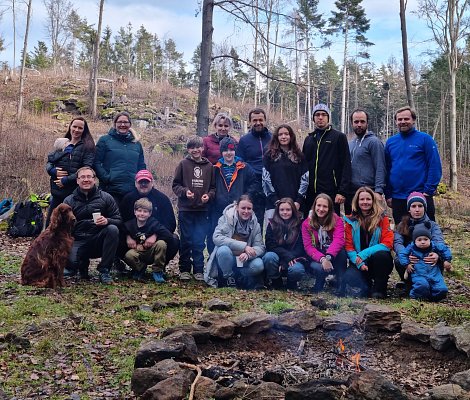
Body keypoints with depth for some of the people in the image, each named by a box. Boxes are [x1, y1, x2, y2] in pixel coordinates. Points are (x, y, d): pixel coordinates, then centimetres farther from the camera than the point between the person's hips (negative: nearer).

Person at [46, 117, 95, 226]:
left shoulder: (87, 146, -1)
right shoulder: (61, 144, 14)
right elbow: (49, 161, 14)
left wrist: (66, 180, -15)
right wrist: (54, 171, -9)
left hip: (75, 193, -5)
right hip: (57, 192, 5)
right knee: (50, 223, 9)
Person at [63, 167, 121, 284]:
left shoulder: (106, 198, 4)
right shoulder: (69, 201, 8)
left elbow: (119, 220, -1)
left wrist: (107, 221, -23)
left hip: (99, 241, 0)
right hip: (78, 241, 0)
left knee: (113, 229, -31)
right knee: (70, 261, -30)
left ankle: (104, 271, -17)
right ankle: (82, 264, 12)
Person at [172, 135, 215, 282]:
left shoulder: (209, 166, 6)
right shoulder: (183, 164, 0)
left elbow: (213, 187, 10)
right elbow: (175, 185, 1)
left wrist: (209, 195, -9)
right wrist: (185, 191, -16)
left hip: (202, 210, 1)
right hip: (185, 209, -1)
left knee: (200, 242, 4)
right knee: (186, 241, 7)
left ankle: (198, 270, 14)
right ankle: (184, 270, 17)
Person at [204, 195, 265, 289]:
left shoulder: (255, 224, 0)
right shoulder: (226, 218, -10)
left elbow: (260, 247, -6)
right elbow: (217, 238, -24)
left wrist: (248, 254, -31)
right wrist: (244, 246, -30)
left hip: (244, 260, 2)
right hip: (226, 260, -2)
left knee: (258, 265, -28)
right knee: (223, 250, -34)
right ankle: (229, 279, -12)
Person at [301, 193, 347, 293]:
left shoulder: (337, 220, -6)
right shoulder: (306, 224, -3)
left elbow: (339, 240, -25)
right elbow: (308, 247, -12)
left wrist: (328, 257, -43)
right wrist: (322, 259, -32)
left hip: (333, 257, 0)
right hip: (316, 259, 0)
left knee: (341, 251, -34)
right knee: (319, 268, -36)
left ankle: (342, 287, -24)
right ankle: (318, 288, 0)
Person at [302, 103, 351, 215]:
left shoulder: (339, 137, 2)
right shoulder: (309, 139, 17)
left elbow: (346, 166, -5)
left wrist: (342, 191, -13)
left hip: (331, 193, -5)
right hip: (310, 193, 5)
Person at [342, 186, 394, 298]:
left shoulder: (382, 218, 0)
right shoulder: (351, 220, 4)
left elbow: (387, 243, -11)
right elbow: (349, 246, 0)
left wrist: (364, 254, -22)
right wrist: (359, 262, -19)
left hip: (379, 261, -1)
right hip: (358, 262, 1)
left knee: (381, 255, -36)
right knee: (349, 279, -31)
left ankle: (379, 289, -12)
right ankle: (368, 287, 6)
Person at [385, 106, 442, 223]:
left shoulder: (425, 139, -3)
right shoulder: (390, 142, 8)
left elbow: (435, 167, -7)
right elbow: (387, 169, 11)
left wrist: (429, 191, -13)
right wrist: (388, 195, 6)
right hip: (397, 199, 4)